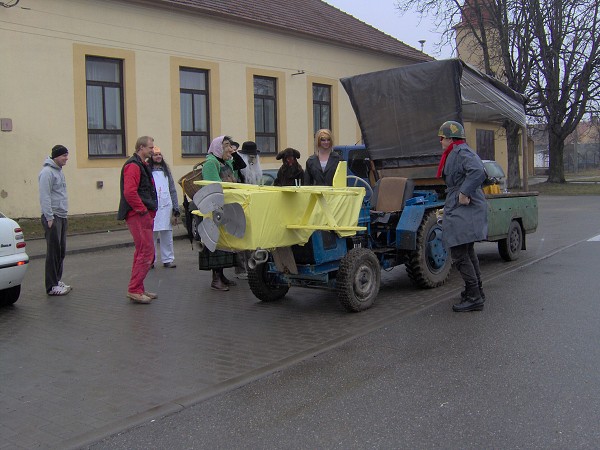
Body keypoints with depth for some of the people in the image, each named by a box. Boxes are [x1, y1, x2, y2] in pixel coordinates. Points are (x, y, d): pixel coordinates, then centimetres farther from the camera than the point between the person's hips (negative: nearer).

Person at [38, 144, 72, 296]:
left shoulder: (59, 171, 17)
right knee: (53, 252, -6)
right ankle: (52, 287, -1)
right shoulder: (47, 172, -13)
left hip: (62, 217, 9)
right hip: (52, 218, -9)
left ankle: (57, 280, 22)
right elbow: (45, 197, -18)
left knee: (61, 251, 13)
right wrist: (50, 218, -21)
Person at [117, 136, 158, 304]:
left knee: (142, 252, 14)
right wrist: (142, 209, -18)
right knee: (146, 252, -11)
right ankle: (134, 290, -6)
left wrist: (150, 211, 17)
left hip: (144, 214, 11)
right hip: (138, 215, -11)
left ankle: (138, 289, 21)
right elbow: (129, 192, -24)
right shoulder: (133, 166, -12)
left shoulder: (142, 165, 21)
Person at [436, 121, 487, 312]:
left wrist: (465, 193, -25)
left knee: (459, 254, -10)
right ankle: (477, 291, 32)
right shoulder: (455, 154, 19)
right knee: (467, 252, 21)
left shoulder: (461, 152, -13)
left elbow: (478, 172, -28)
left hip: (463, 211, -12)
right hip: (460, 211, 12)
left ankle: (474, 297, -5)